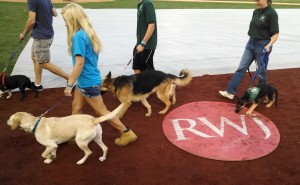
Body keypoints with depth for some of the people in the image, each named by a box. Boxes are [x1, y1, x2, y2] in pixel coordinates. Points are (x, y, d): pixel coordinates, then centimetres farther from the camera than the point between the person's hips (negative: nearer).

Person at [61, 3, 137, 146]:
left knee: (101, 111, 4)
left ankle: (127, 133, 15)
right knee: (76, 107, 21)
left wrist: (69, 84, -19)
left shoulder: (78, 36, -23)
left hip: (88, 82, -9)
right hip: (84, 80, 9)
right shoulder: (87, 32, 5)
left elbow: (79, 63, -26)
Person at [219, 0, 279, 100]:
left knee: (261, 72, 6)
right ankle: (230, 92, 4)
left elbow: (275, 34, -15)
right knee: (241, 68, 3)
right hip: (251, 43, 7)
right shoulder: (255, 11, 7)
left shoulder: (271, 13, -14)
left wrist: (269, 45, -29)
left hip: (262, 46, -7)